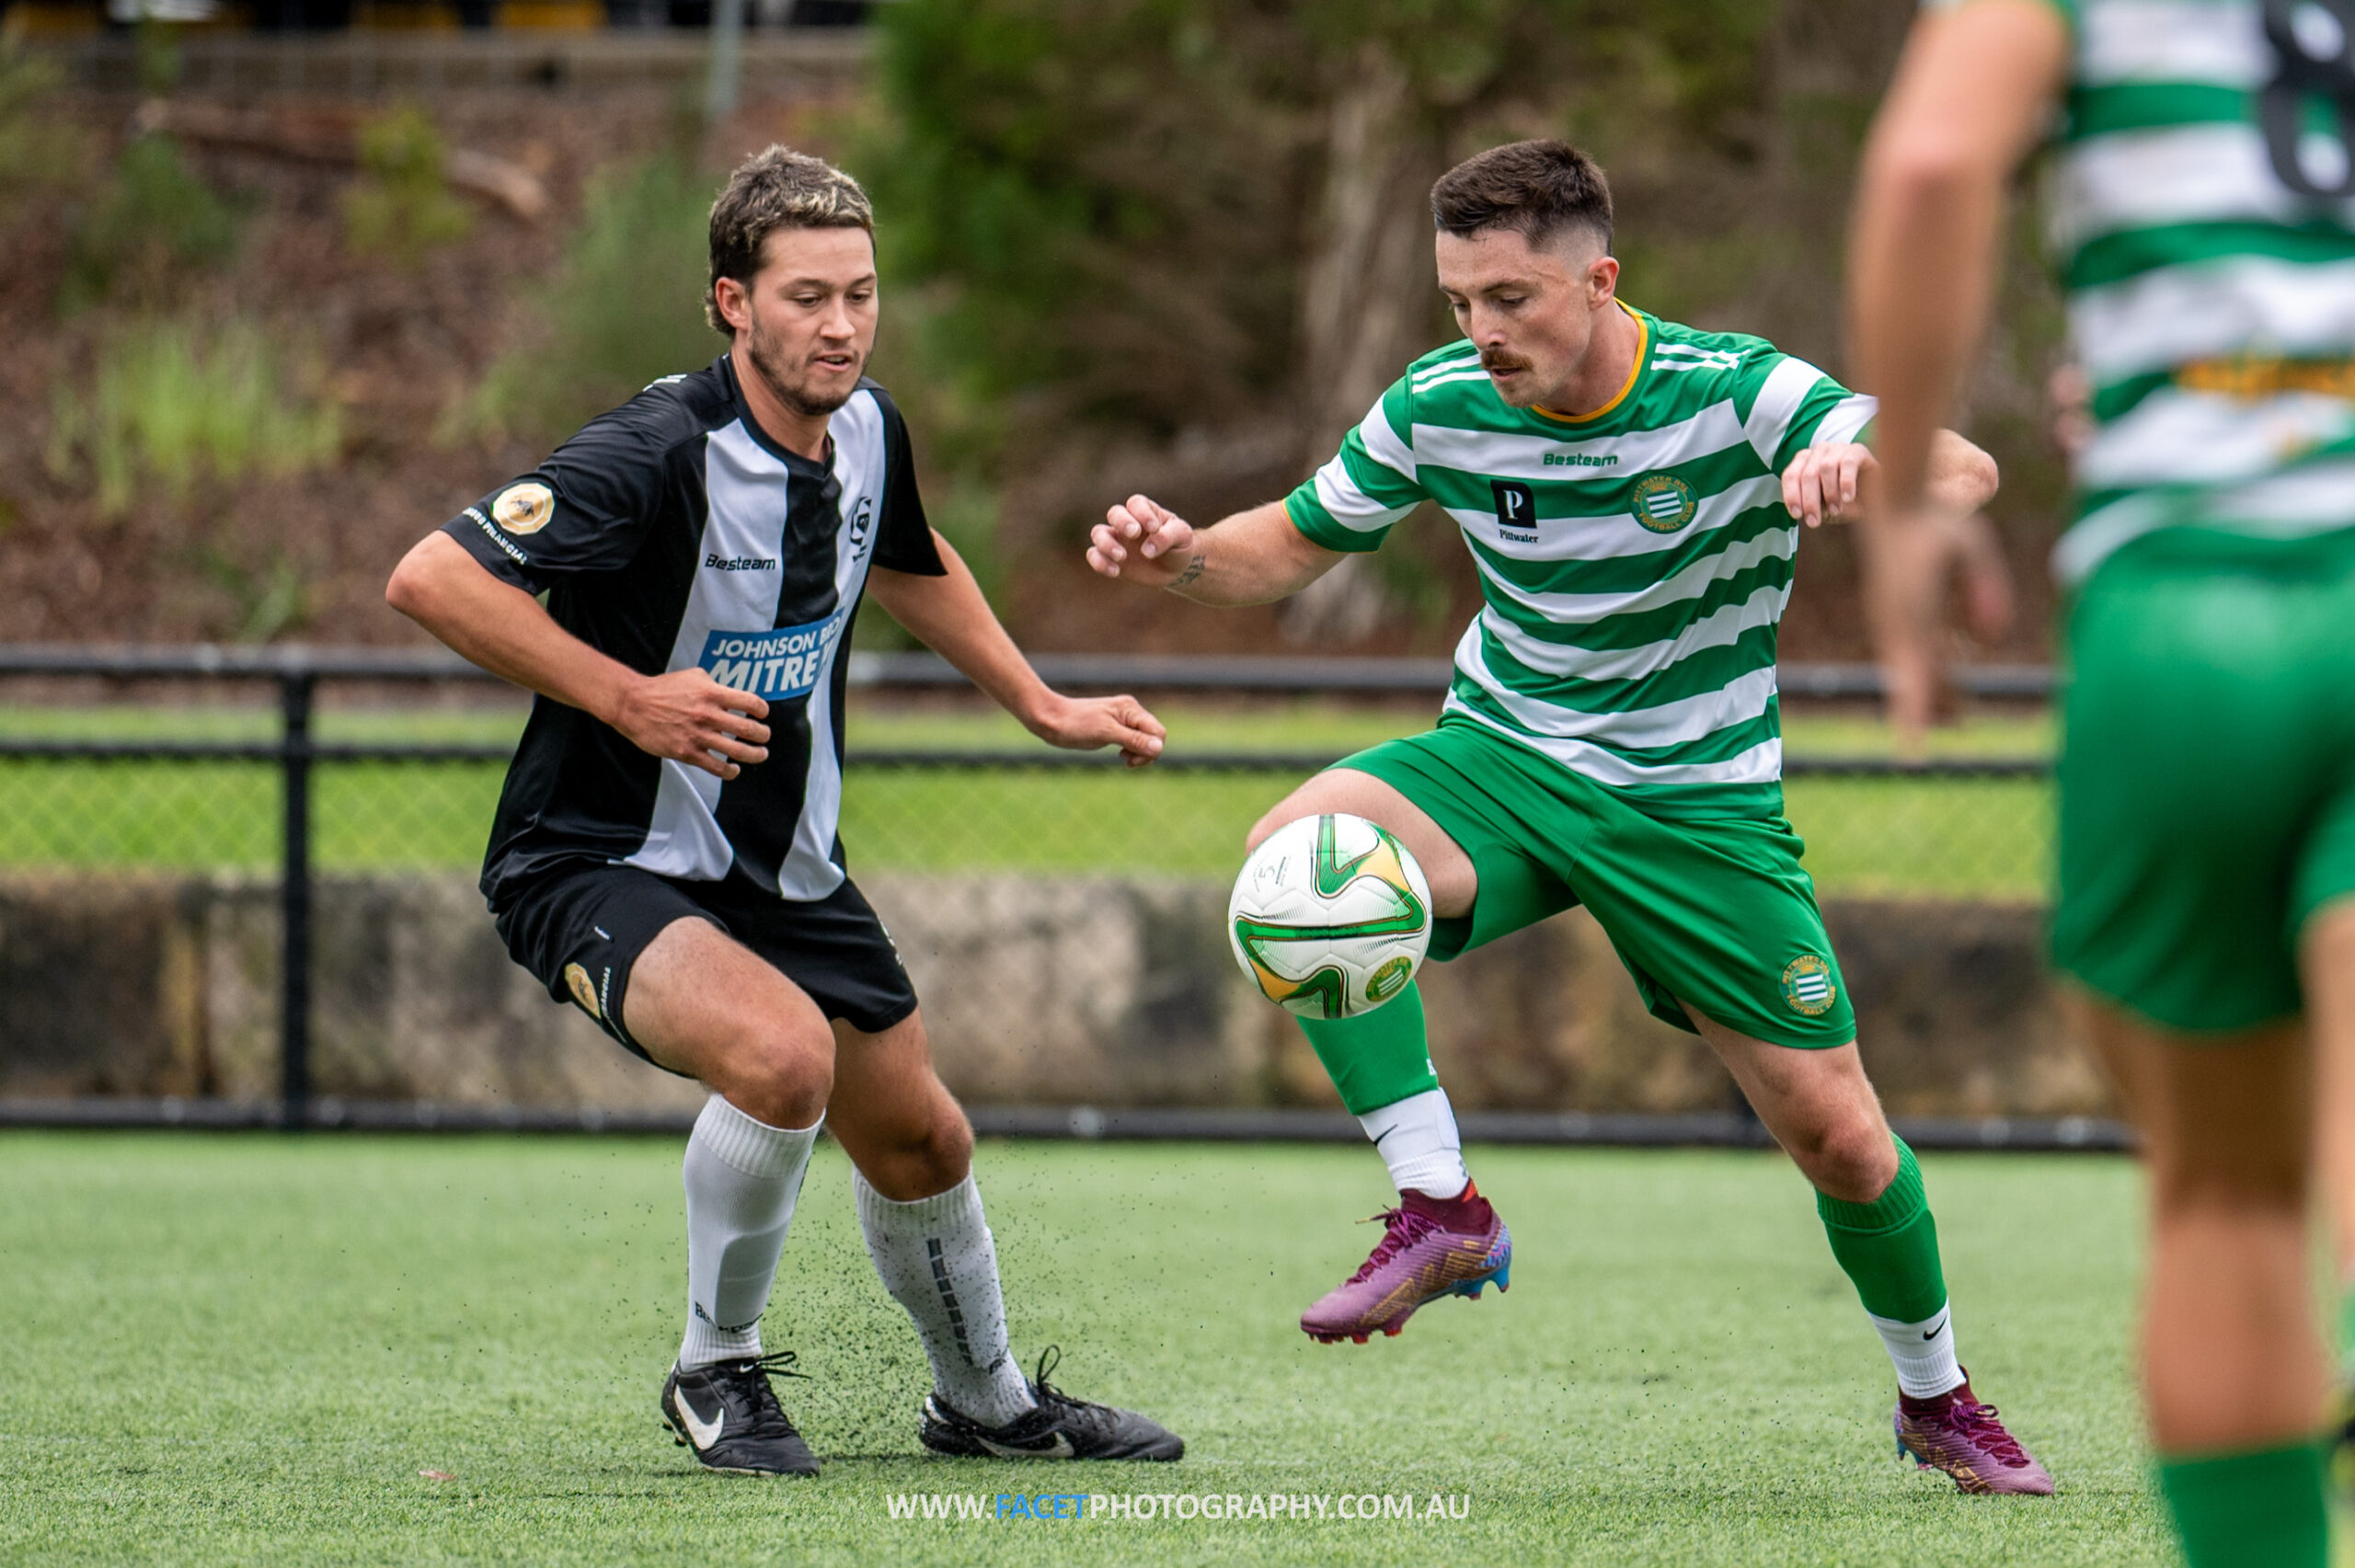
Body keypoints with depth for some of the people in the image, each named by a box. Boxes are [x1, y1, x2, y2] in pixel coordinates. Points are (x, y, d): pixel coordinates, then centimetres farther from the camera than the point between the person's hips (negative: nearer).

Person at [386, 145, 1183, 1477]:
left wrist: (1042, 706, 20)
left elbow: (912, 564, 23)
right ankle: (718, 1368, -10)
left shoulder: (868, 431, -2)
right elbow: (430, 580, -31)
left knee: (920, 1140, 14)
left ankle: (987, 1401, 41)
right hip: (604, 860, -8)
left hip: (788, 864, 8)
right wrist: (628, 697, -32)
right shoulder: (665, 453, -26)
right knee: (782, 1052, -33)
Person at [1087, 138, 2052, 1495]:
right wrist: (1183, 557, -15)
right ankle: (1440, 1209, -24)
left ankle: (1937, 1398, 29)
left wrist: (1864, 471, -55)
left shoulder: (1737, 394, -20)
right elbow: (1297, 545, 6)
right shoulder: (1441, 407, -10)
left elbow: (1966, 474, -32)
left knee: (1839, 1138, -1)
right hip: (1507, 761, 2)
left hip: (1701, 801, -2)